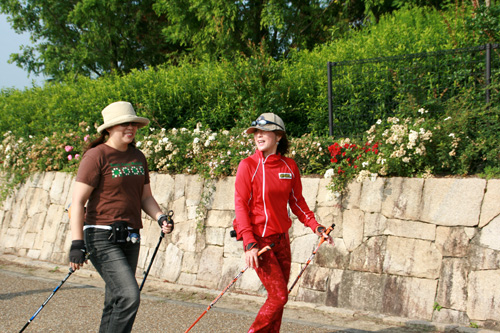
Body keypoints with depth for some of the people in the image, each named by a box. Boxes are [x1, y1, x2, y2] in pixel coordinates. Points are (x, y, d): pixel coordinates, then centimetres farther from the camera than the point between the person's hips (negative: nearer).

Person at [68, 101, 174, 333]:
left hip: (130, 239, 7)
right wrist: (77, 243, -17)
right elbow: (78, 202, -11)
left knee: (116, 302, 10)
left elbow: (145, 197, 20)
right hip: (102, 238, -7)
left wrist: (160, 218, 0)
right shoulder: (96, 156, -8)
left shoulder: (137, 157, 13)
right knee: (129, 296, -19)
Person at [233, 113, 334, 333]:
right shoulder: (248, 165, -9)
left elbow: (297, 202, 14)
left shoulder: (289, 166, 5)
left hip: (282, 238, 5)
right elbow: (241, 205, -12)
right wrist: (249, 244, -19)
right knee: (278, 296, -9)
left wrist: (316, 227, 4)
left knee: (279, 296, 8)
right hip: (259, 240, -5)